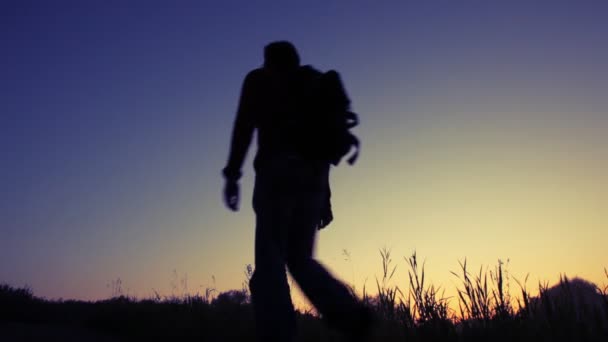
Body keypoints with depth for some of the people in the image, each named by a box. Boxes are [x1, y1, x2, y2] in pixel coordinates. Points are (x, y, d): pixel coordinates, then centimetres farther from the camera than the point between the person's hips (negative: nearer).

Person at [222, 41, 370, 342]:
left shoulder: (259, 79, 13)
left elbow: (244, 125, -3)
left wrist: (232, 174, -8)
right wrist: (325, 197, 20)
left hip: (278, 171, -5)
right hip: (313, 176, 6)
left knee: (270, 260, -7)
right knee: (299, 259, 10)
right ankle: (350, 314, -11)